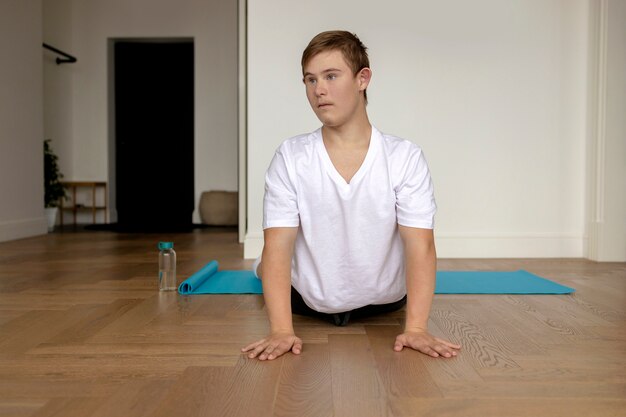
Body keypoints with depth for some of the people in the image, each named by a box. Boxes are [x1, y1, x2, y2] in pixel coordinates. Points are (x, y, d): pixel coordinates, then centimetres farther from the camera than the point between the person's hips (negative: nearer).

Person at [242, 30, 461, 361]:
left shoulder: (405, 157, -18)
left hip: (385, 302, 1)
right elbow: (278, 246, -22)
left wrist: (416, 328, -32)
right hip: (306, 301, 0)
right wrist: (281, 330, -32)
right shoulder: (290, 158, -17)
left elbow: (420, 246, -22)